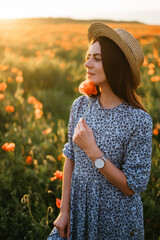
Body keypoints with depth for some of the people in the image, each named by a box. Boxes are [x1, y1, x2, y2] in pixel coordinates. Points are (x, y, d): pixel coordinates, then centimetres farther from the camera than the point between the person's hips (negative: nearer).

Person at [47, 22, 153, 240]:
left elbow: (132, 187, -17)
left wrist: (93, 151, -25)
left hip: (116, 221, -3)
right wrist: (64, 211, 1)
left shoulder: (139, 121, -21)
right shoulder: (81, 106, -7)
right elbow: (71, 159, 2)